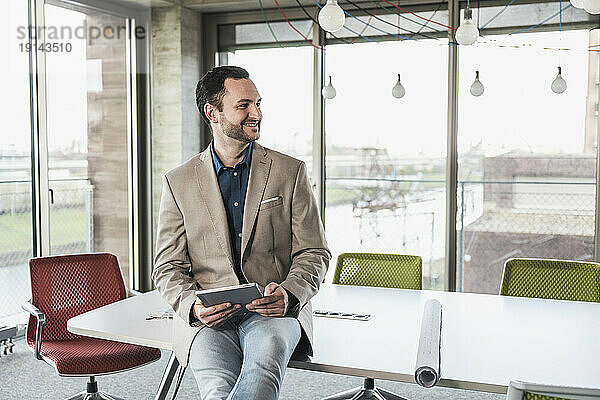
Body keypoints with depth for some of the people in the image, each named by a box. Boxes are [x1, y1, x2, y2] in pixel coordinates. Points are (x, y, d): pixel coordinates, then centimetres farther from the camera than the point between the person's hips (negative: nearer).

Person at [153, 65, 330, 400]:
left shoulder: (290, 172, 8)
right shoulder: (179, 182, 10)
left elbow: (314, 253, 7)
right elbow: (168, 268, 9)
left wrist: (289, 294, -13)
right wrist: (193, 306, -12)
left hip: (275, 311, 1)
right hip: (207, 319, 0)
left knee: (267, 349, -35)